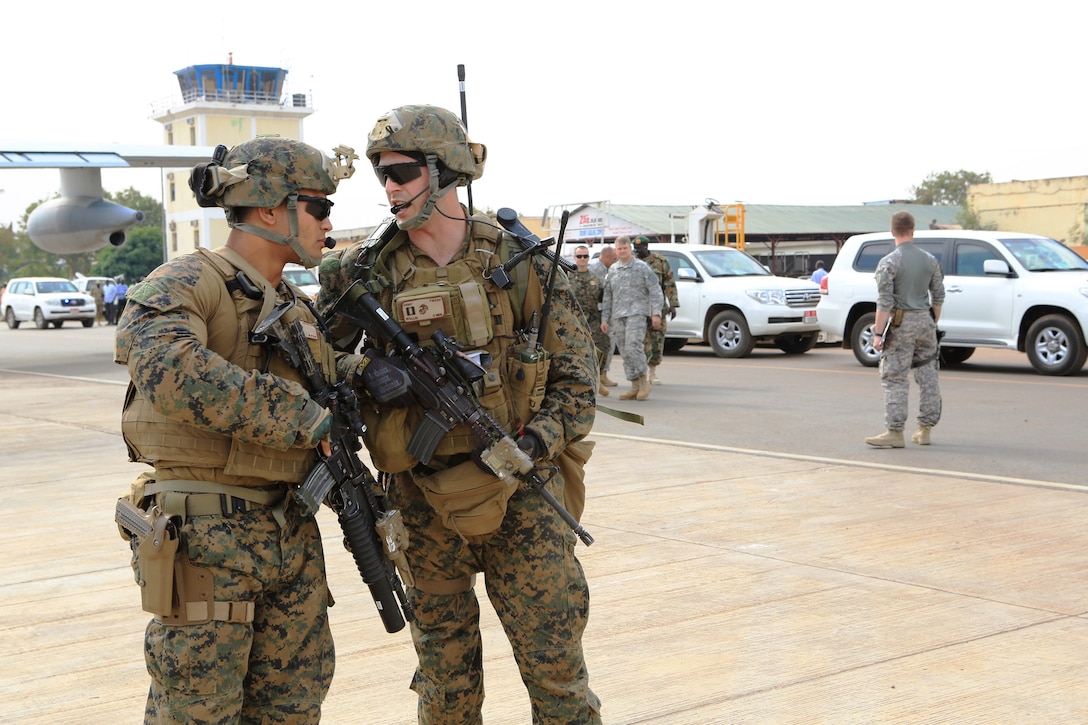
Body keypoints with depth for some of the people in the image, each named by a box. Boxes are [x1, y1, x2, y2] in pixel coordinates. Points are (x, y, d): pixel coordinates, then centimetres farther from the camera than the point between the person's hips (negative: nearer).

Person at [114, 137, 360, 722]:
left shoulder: (296, 308, 14)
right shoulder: (186, 284, -13)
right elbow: (166, 366, -33)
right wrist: (300, 416, -29)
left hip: (291, 532, 8)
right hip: (206, 536, -8)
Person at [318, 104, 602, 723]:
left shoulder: (524, 265, -3)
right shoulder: (369, 273, 2)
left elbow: (578, 384, -2)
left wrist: (532, 445, -17)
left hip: (519, 498, -2)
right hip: (421, 504, 2)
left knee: (557, 671, 2)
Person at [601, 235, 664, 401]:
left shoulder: (642, 267, 2)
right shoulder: (612, 270, 15)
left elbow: (655, 290, 0)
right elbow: (607, 296, 18)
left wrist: (656, 313, -9)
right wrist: (604, 318, 13)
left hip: (636, 313, -5)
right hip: (617, 316, 5)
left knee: (633, 347, -20)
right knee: (625, 352, 3)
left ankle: (644, 380, -6)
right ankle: (635, 387, 8)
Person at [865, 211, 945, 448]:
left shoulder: (889, 262, -11)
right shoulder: (930, 260, 7)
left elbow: (884, 302, -14)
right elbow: (938, 297, 11)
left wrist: (878, 333, -12)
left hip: (901, 324, -6)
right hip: (925, 322, 6)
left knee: (894, 379, -4)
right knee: (927, 377, 11)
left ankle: (894, 432, -7)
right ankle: (925, 430, 15)